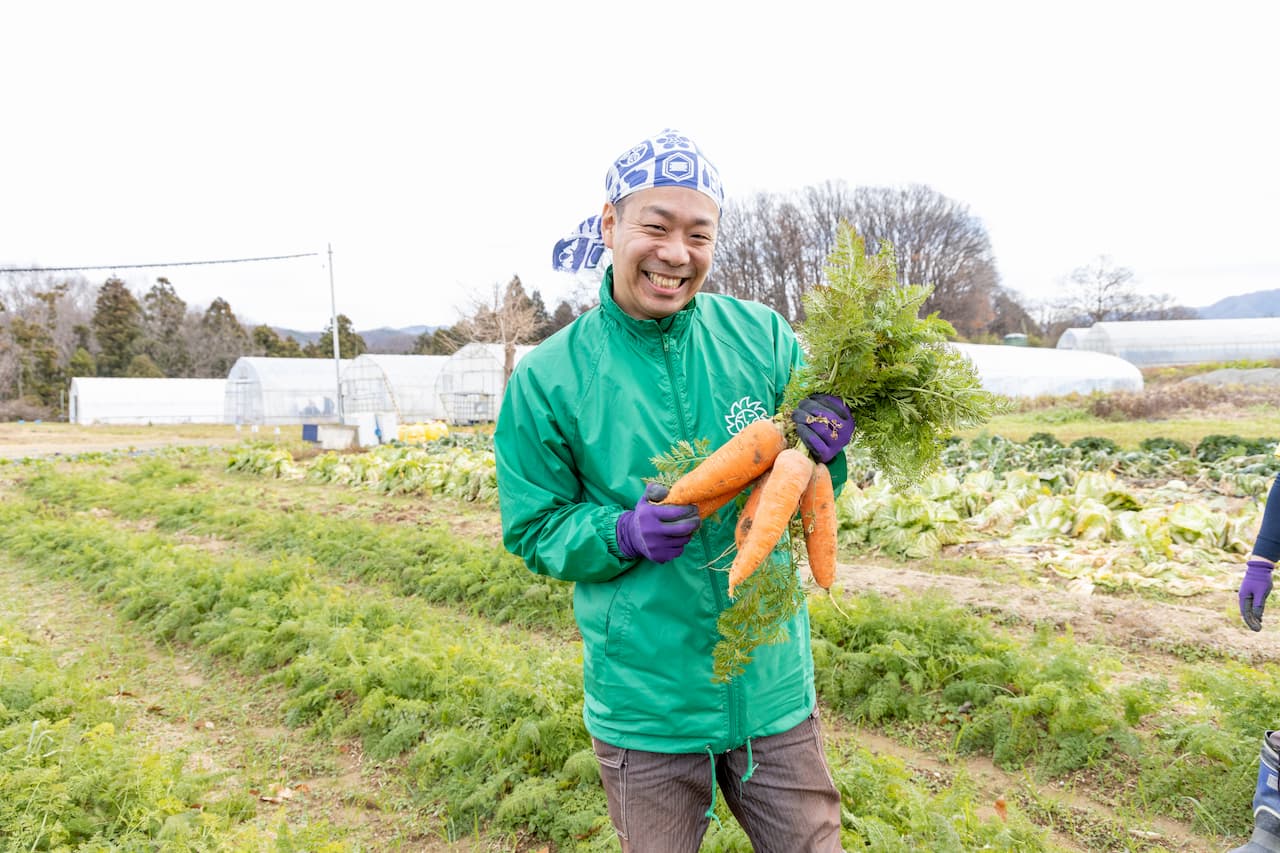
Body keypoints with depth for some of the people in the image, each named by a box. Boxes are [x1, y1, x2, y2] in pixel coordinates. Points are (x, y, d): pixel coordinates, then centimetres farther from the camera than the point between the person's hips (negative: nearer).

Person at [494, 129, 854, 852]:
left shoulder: (763, 336, -4)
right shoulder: (548, 379, -10)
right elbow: (533, 531, -2)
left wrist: (820, 458, -18)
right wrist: (623, 533, -21)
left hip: (772, 680, 2)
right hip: (645, 703, -1)